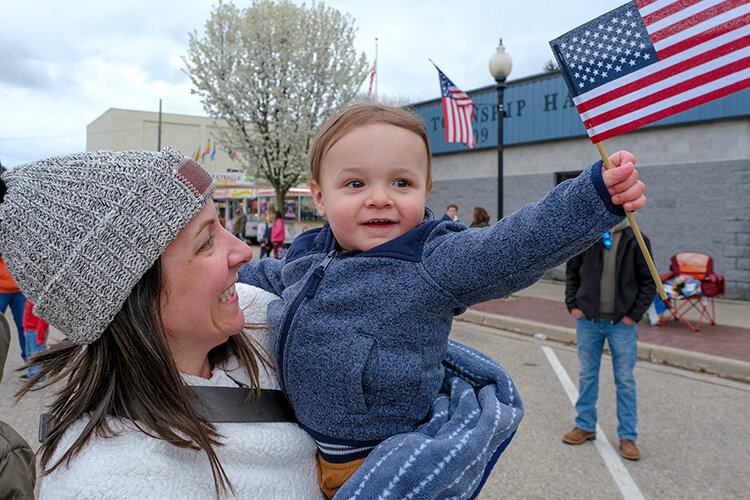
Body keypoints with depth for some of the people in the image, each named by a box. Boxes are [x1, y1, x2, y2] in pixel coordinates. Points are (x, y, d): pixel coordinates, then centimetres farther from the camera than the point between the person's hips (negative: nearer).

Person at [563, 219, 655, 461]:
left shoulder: (636, 240, -4)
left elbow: (649, 281, 1)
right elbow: (572, 272, 9)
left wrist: (634, 314, -7)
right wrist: (572, 304, 0)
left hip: (622, 324, -2)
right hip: (587, 320, 2)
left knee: (625, 381, 6)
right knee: (587, 376, 13)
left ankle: (628, 436, 19)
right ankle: (585, 426, 28)